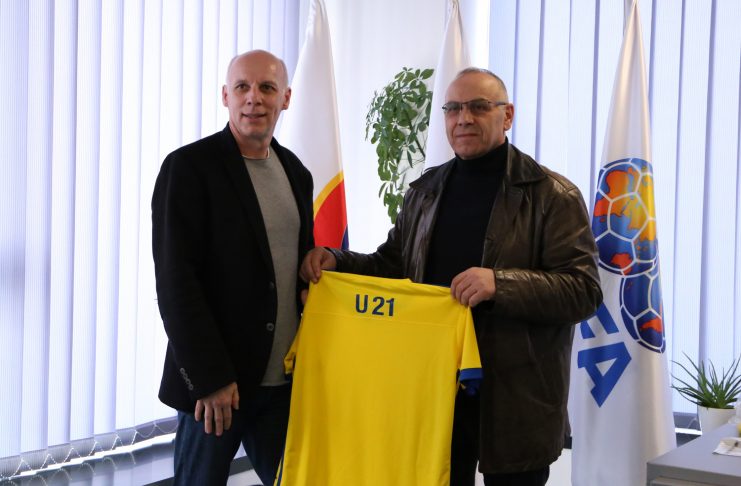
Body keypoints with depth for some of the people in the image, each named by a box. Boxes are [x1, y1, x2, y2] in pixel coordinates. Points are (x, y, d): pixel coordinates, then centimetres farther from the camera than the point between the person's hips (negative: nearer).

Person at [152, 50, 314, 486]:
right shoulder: (189, 166, -9)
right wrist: (210, 378, -16)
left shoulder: (296, 172, 11)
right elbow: (175, 280, -13)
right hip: (215, 381, -5)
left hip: (287, 379, 6)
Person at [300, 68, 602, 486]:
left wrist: (501, 284, -26)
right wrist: (335, 261, 1)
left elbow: (584, 290, -12)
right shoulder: (425, 191, 12)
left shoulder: (553, 195, -5)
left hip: (514, 400, -4)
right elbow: (392, 265, 19)